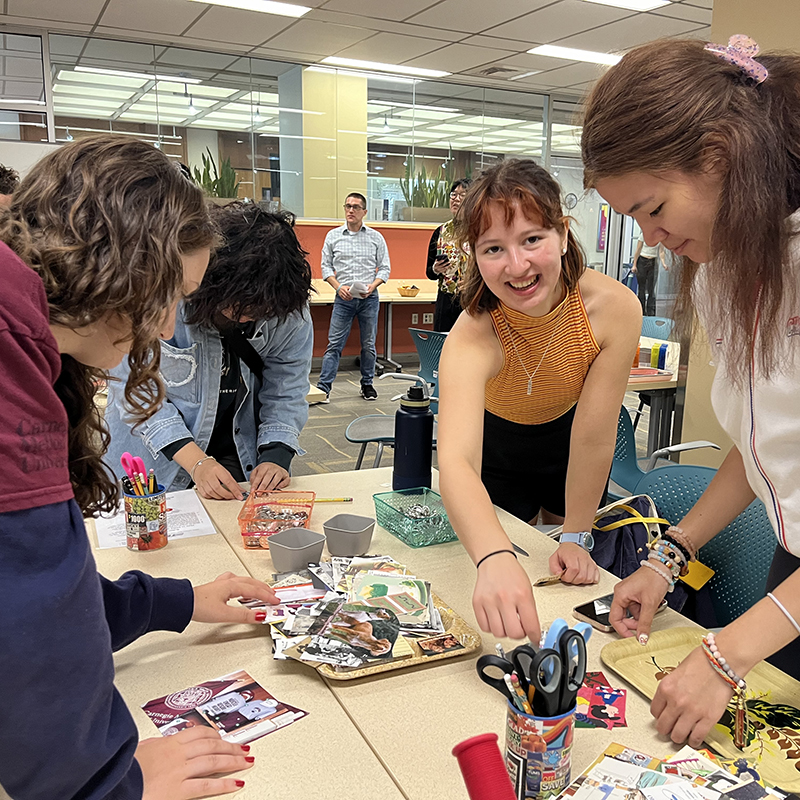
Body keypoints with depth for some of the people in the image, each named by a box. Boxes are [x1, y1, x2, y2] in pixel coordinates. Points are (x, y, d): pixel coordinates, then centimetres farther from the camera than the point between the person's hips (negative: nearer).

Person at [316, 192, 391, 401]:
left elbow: (384, 268, 6)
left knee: (369, 344, 7)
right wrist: (338, 286, -9)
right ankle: (323, 387, -3)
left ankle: (367, 384, 21)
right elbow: (326, 266, 7)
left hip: (369, 298, 1)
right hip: (344, 298, 0)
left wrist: (372, 286, -12)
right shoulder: (333, 236, 7)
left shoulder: (376, 237, 6)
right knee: (334, 343, -4)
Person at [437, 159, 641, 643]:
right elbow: (455, 461, -55)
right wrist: (495, 559, -71)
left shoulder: (614, 308, -35)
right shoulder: (473, 336, -39)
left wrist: (576, 537, -17)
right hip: (497, 448, -1)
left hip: (569, 450, 2)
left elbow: (594, 439, -26)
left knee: (572, 580, 21)